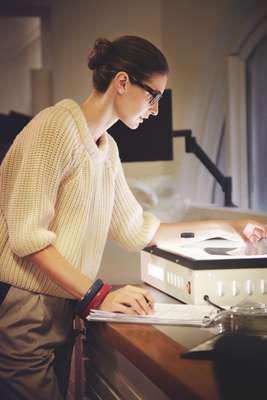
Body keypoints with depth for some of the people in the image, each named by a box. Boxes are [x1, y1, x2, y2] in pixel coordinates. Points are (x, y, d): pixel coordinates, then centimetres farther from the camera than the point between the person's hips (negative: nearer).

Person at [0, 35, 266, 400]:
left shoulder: (107, 148, 14)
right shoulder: (56, 127, -13)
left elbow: (136, 231, 19)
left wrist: (227, 228, 19)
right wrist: (99, 295, -25)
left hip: (62, 312, 8)